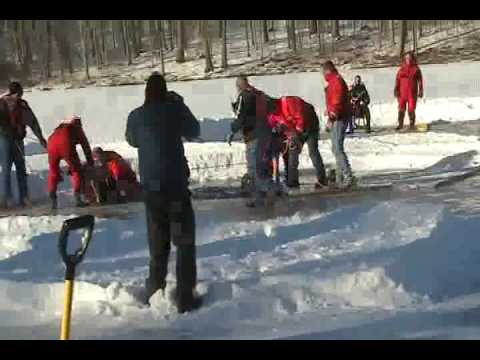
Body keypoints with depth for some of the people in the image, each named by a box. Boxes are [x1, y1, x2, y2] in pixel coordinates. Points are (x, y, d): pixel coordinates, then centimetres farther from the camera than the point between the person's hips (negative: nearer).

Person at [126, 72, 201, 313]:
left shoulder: (136, 117, 1)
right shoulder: (174, 110, -7)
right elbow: (194, 132, 11)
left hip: (150, 187, 4)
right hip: (176, 184, -3)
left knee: (157, 242, 18)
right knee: (184, 241, 4)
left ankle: (154, 292, 22)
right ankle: (185, 296, -1)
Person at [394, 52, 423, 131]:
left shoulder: (416, 69, 4)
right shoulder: (401, 69, 7)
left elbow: (420, 81, 3)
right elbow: (397, 80, 6)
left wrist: (420, 91, -3)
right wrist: (396, 90, -2)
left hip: (412, 93, -1)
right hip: (402, 92, 1)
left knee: (411, 109, -3)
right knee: (401, 109, 3)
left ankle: (412, 125, 5)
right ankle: (400, 124, 12)